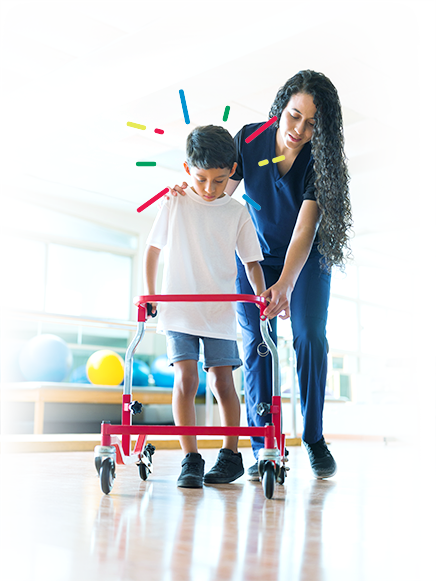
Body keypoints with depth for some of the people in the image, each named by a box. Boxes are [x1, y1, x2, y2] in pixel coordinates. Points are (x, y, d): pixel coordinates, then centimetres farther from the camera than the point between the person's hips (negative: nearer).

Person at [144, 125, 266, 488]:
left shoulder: (238, 213, 3)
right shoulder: (175, 203, 3)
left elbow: (251, 261, 6)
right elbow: (153, 248, 10)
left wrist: (261, 295, -10)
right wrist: (150, 294, 6)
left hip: (220, 312, 1)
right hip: (178, 310, 0)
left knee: (222, 381, 0)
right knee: (186, 380, -10)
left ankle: (231, 455, 16)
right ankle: (190, 459, -2)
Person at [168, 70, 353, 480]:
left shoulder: (319, 159, -24)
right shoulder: (250, 139, -16)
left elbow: (304, 230, -33)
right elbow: (220, 192, -4)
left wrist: (284, 285, -45)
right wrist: (192, 190, -25)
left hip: (305, 259, -1)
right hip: (256, 256, 2)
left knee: (310, 338, -12)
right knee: (256, 345, -6)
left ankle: (314, 438, 5)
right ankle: (263, 448, -2)